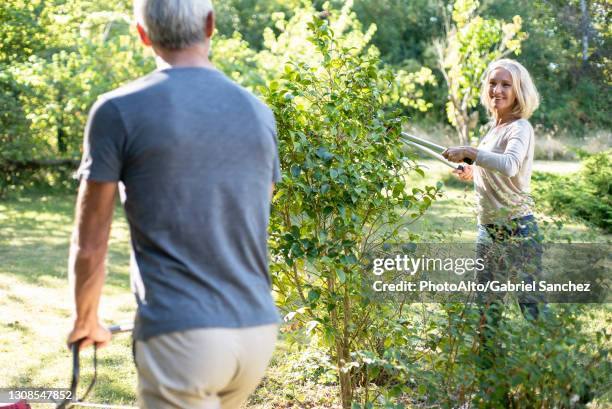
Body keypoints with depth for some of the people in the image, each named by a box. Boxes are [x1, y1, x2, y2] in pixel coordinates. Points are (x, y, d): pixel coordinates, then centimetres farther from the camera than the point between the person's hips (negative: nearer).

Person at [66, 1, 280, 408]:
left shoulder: (119, 111, -6)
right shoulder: (259, 112, 8)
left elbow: (89, 247, -2)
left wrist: (86, 320, 16)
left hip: (181, 337, -5)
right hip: (258, 330, 6)